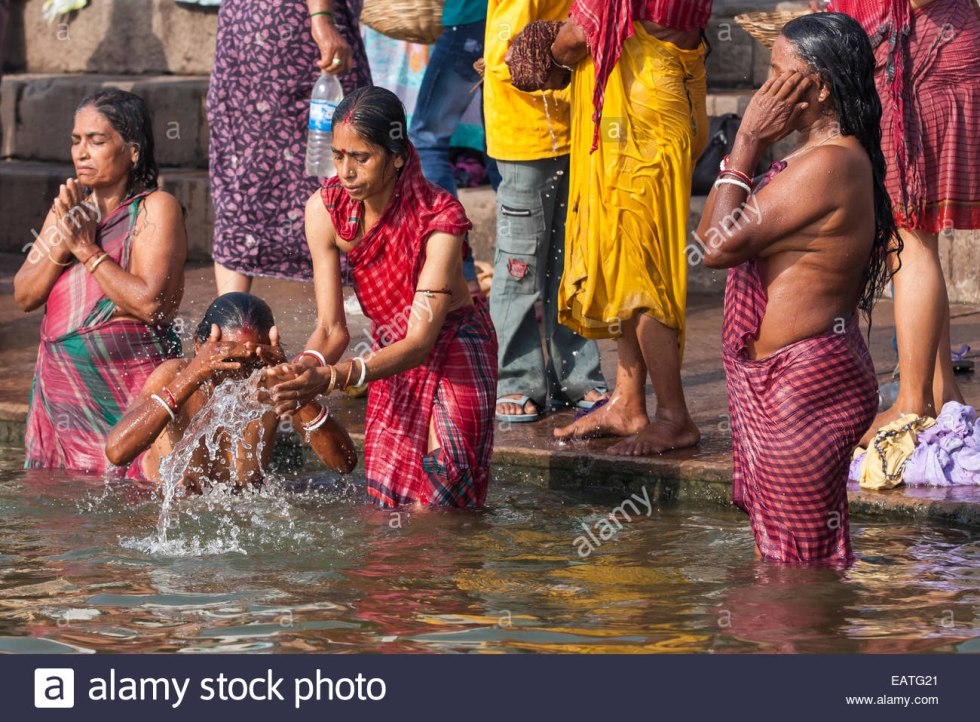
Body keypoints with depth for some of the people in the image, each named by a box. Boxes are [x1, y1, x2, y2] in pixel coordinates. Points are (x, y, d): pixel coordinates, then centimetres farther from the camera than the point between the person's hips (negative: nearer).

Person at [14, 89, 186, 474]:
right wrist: (62, 242, -8)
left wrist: (88, 250, -12)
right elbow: (24, 295, 8)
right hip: (59, 384, 6)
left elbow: (150, 303, -19)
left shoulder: (156, 208, -7)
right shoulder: (69, 207, 14)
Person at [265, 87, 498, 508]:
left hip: (454, 351, -4)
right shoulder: (325, 210, -17)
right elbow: (331, 329, -15)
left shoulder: (438, 218, -30)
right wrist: (304, 368, -39)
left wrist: (333, 378, -46)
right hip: (392, 352, 4)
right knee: (387, 503, 1)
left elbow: (420, 341, -33)